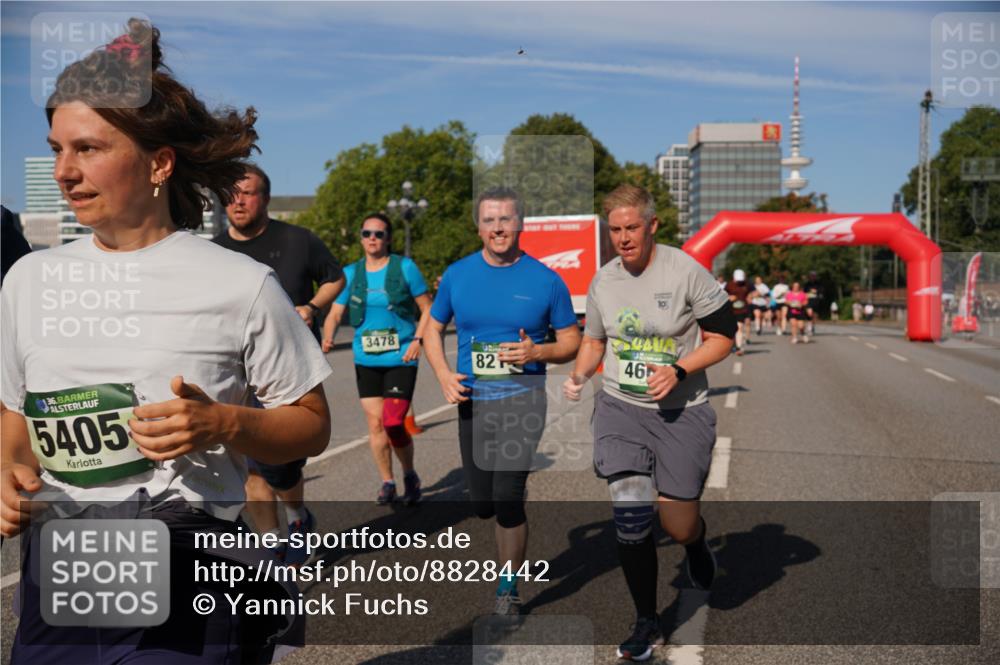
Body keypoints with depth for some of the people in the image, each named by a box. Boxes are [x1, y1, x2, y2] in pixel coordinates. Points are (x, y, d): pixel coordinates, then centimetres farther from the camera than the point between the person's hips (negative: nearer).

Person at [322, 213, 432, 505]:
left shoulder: (405, 267, -2)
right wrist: (327, 338, -16)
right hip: (366, 360, 4)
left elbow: (427, 309, 3)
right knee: (375, 424, 7)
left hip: (400, 358, -3)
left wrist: (418, 339, -11)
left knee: (393, 424, -11)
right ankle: (387, 482, 25)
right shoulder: (351, 273, 6)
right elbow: (335, 314, 4)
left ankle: (410, 475, 15)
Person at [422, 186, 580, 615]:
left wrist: (537, 352, -17)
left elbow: (572, 341, 4)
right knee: (481, 504, 9)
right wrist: (444, 375, -4)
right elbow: (433, 329, 13)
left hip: (523, 399, -3)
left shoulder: (545, 279, -3)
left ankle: (508, 588, 12)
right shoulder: (457, 274, 3)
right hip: (472, 401, 3)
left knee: (507, 499, -10)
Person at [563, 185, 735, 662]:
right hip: (620, 407, 3)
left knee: (679, 528, 2)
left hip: (681, 410, -2)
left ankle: (697, 542, 43)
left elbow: (722, 336, -5)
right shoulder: (602, 281, 4)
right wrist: (580, 376, -1)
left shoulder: (686, 271, -9)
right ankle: (646, 623, 12)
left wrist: (678, 371, -18)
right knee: (629, 517, -10)